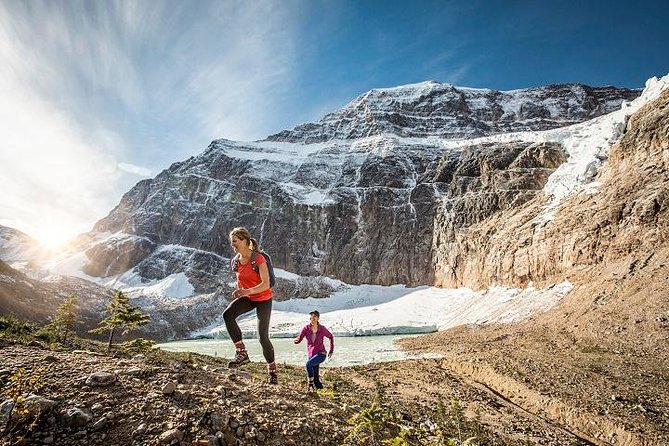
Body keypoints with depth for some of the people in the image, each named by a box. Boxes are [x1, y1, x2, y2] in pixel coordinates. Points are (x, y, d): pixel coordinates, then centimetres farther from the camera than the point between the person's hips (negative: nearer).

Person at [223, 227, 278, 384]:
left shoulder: (258, 259, -22)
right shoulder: (236, 261, -1)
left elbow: (266, 284, -26)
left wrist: (248, 291, -39)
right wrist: (239, 292, 8)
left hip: (263, 299, -6)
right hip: (247, 297, 6)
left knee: (263, 337, -6)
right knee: (227, 314, -24)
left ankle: (272, 369, 17)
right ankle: (241, 353, -17)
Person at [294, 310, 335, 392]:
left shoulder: (322, 329, -11)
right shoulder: (306, 328, -8)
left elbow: (331, 337, 7)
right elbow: (298, 339, -14)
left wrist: (331, 350, 6)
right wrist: (296, 340, -37)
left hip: (320, 354, -3)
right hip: (310, 354, 3)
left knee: (308, 364, -32)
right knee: (317, 382, 1)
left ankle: (310, 385, -14)